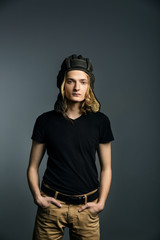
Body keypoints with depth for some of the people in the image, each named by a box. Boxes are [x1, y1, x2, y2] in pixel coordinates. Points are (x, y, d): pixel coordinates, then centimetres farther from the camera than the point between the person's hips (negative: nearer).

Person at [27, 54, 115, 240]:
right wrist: (37, 197, -8)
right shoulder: (45, 121, -2)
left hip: (86, 207, 1)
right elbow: (33, 167, 4)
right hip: (51, 204, 0)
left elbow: (106, 168, 5)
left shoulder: (100, 121, -1)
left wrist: (101, 203, -3)